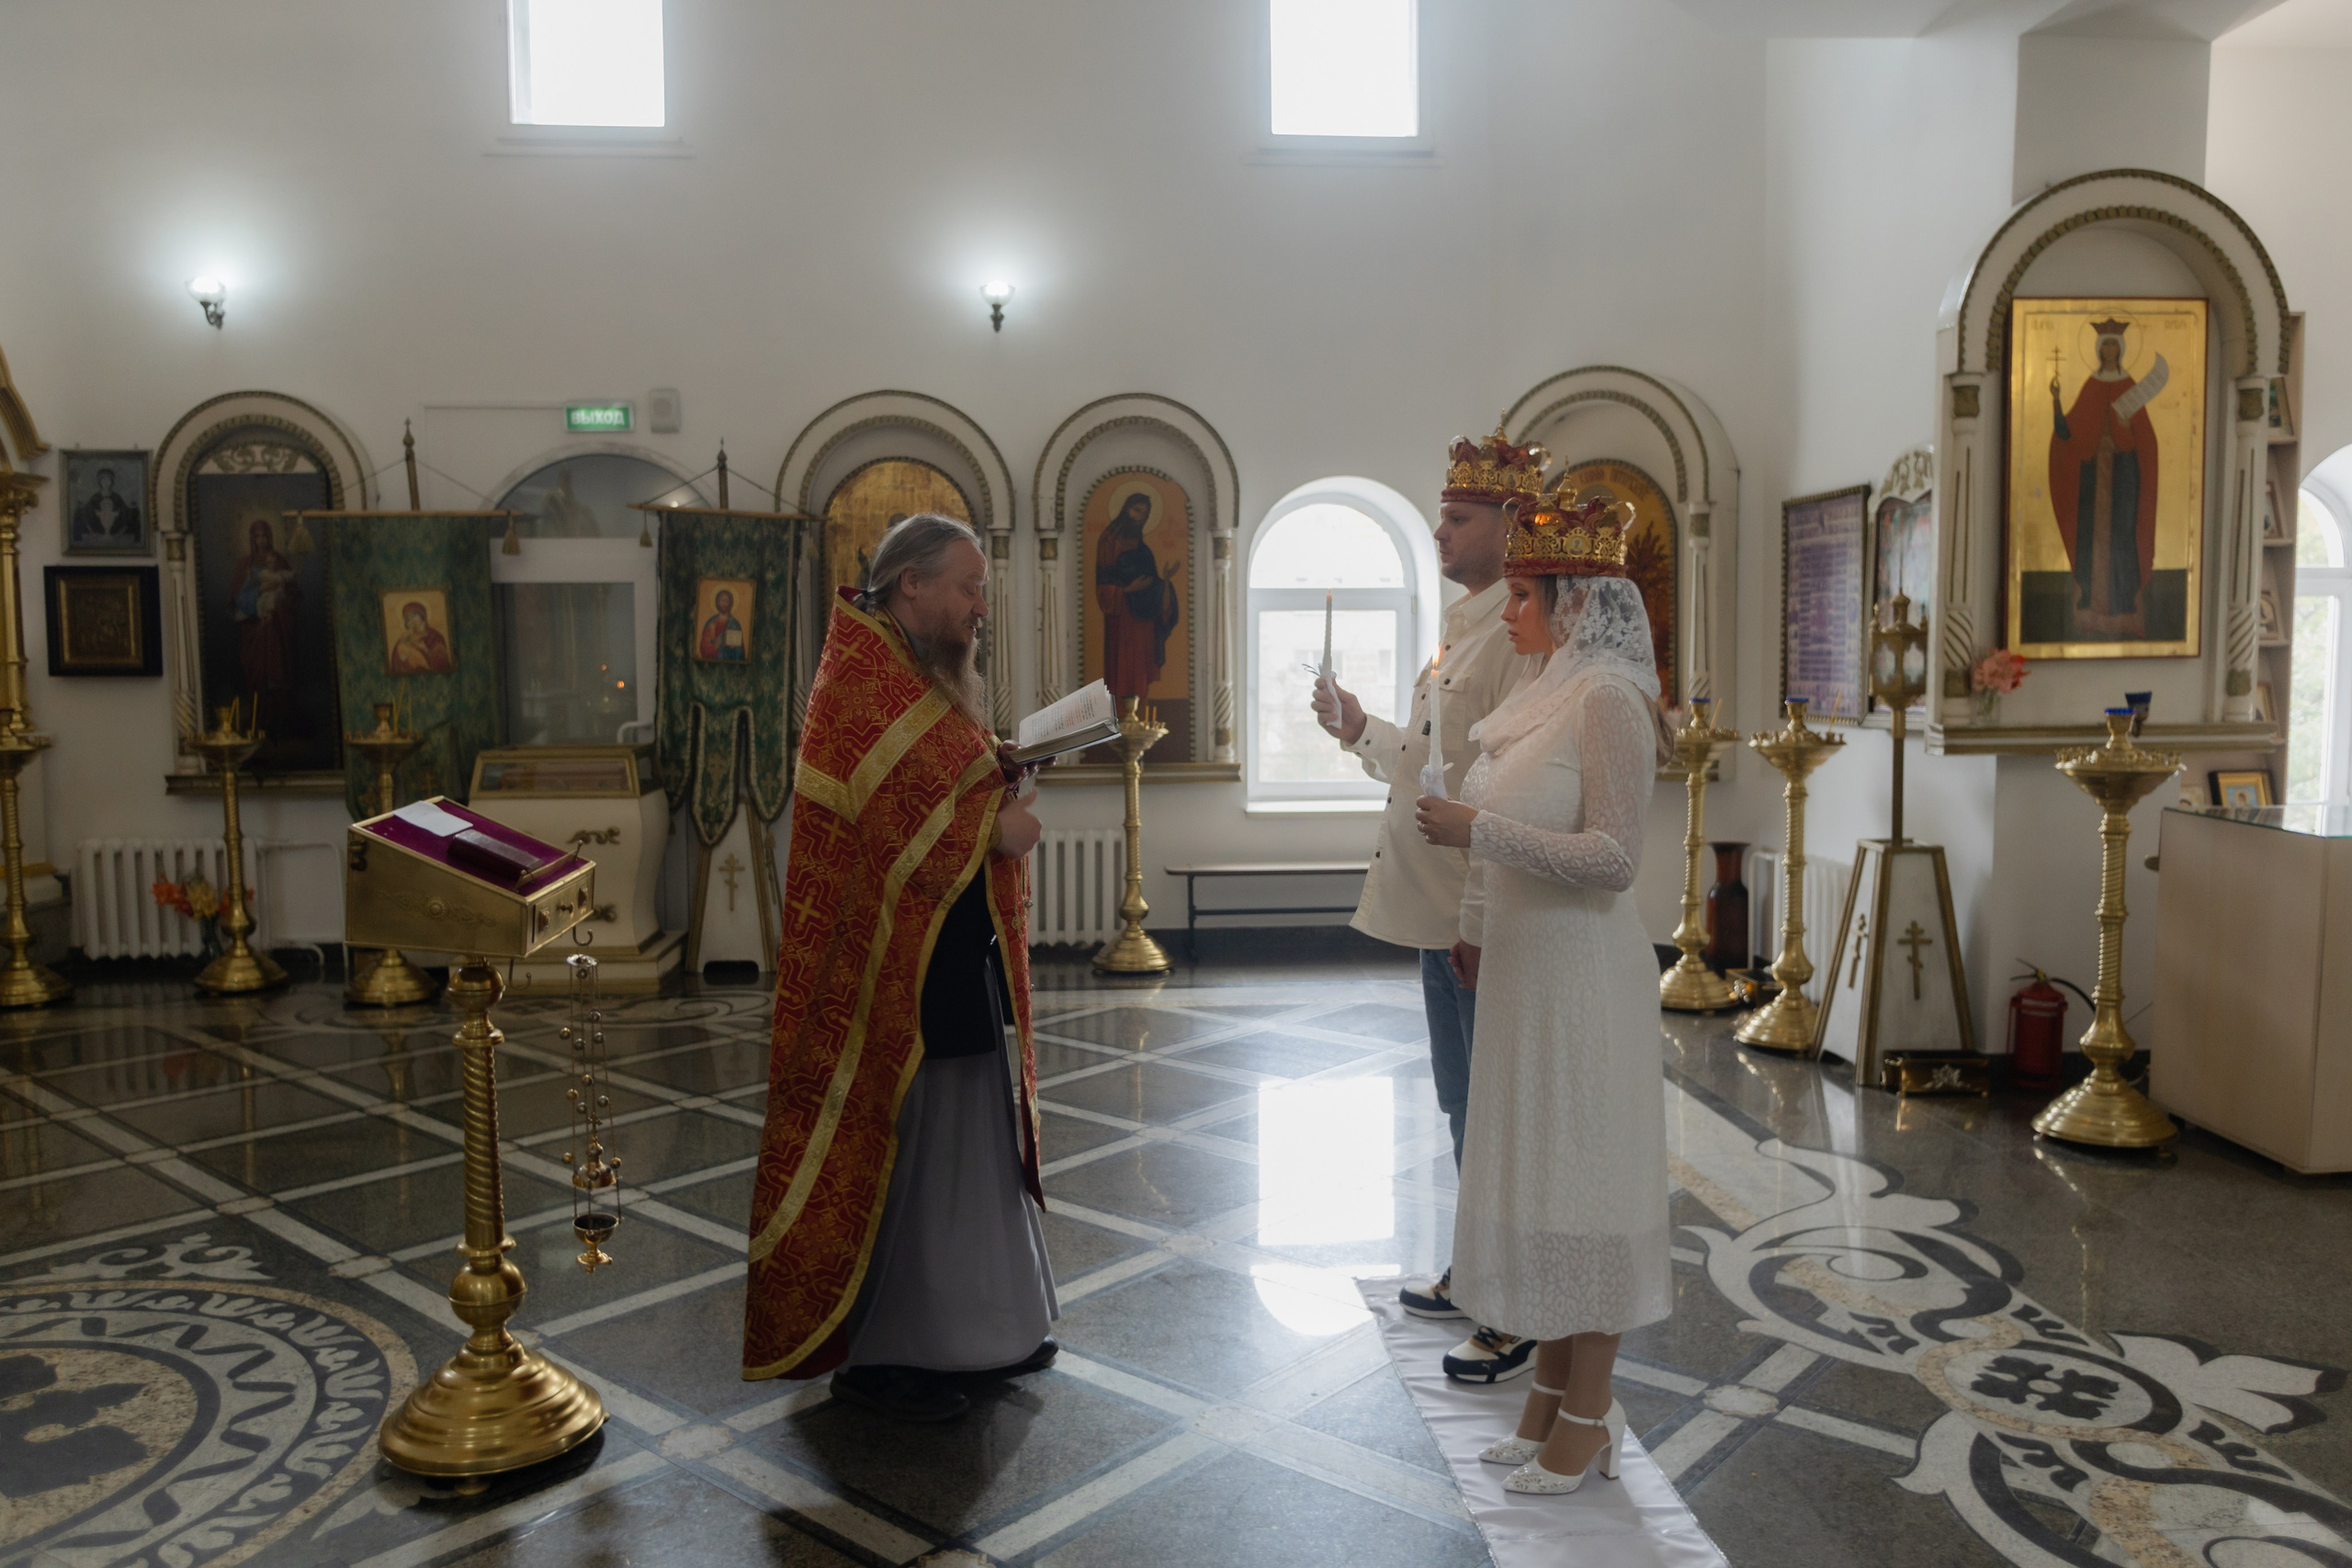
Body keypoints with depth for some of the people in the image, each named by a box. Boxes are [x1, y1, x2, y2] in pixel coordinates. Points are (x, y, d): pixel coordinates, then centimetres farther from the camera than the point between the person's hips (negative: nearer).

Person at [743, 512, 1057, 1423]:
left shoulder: (930, 673, 18)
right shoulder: (860, 675, -14)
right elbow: (896, 805, -24)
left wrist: (1003, 774, -1)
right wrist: (993, 823, -17)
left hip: (960, 947, 10)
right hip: (899, 956, -10)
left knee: (970, 1135, 15)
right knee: (896, 1143, -1)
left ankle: (971, 1328, 27)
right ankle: (877, 1352, 12)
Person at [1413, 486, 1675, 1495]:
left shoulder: (1607, 699, -15)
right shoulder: (1544, 695, 12)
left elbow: (1612, 857, -22)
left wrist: (1479, 831, -24)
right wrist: (1474, 929, 19)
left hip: (1581, 976, -9)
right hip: (1521, 969, 9)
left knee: (1580, 1180, 1)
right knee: (1532, 1175, 14)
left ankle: (1588, 1414, 16)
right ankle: (1550, 1391, 28)